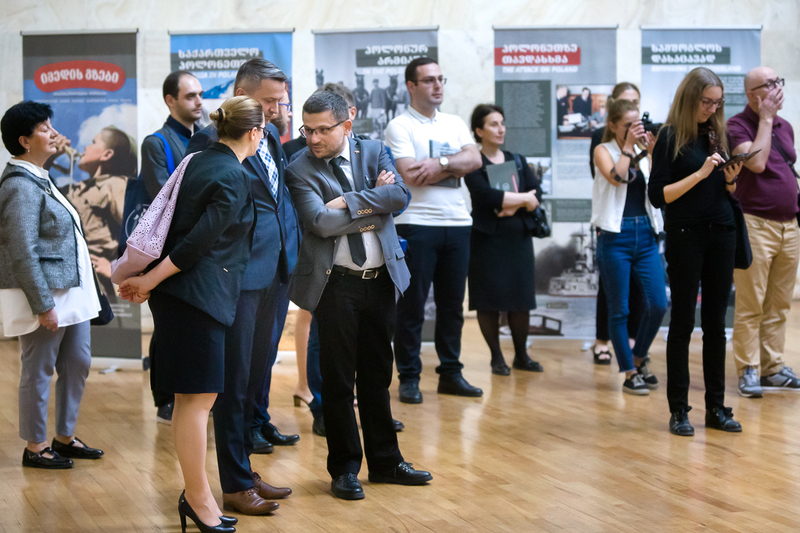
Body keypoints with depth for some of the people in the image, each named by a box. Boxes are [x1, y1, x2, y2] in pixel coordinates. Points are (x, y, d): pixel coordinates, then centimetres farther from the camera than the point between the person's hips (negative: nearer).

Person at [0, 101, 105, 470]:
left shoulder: (38, 179, 13)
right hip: (43, 296, -10)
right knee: (39, 371, 2)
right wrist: (43, 306, -21)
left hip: (69, 292, 10)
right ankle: (35, 447, 14)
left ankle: (65, 437, 27)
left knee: (78, 363, 15)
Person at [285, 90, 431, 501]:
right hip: (335, 285, -3)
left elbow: (399, 195, -11)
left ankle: (384, 461, 23)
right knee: (338, 379, 4)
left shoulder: (374, 152, 5)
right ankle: (345, 468, 14)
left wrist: (347, 202, -17)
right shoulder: (300, 170, -5)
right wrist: (373, 203, -12)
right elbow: (321, 222, -19)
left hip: (381, 279, 4)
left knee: (377, 375, 13)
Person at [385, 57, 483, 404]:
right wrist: (456, 165, -6)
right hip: (417, 223, -5)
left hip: (457, 222, 5)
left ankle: (450, 373, 18)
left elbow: (474, 159, 0)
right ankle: (409, 377, 5)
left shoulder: (455, 124, 16)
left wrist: (440, 164, -15)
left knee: (452, 303, 9)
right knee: (412, 304, -1)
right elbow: (411, 176, -15)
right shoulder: (400, 127, -2)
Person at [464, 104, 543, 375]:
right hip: (487, 238, -4)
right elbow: (485, 195, -19)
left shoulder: (517, 161, 14)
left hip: (519, 236, 4)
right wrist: (523, 198, -10)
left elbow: (537, 195, 3)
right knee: (490, 300, -2)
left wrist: (513, 206, -15)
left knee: (521, 298, 5)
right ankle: (497, 357, 9)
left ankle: (522, 355, 17)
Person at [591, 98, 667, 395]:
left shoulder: (644, 151, 12)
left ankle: (639, 358, 21)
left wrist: (653, 152, -8)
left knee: (658, 304, -2)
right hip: (615, 235, -4)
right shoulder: (603, 151, 1)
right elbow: (615, 176, -19)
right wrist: (628, 146, -11)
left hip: (645, 234, 4)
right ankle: (630, 373, 10)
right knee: (619, 310, 1)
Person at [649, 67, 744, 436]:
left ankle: (716, 407, 11)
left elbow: (728, 193, 16)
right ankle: (678, 409, 5)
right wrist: (699, 174, -17)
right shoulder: (670, 137, -5)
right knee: (683, 321, 0)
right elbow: (658, 196, -11)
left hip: (721, 235, 5)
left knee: (715, 322, 6)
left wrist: (730, 179, -5)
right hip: (685, 236, -5)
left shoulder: (717, 134, 10)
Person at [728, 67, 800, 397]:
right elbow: (756, 162, -21)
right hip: (755, 225, -7)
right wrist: (765, 119, -15)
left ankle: (773, 369, 16)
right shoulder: (737, 126, -7)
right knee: (750, 305, -5)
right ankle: (749, 371, 0)